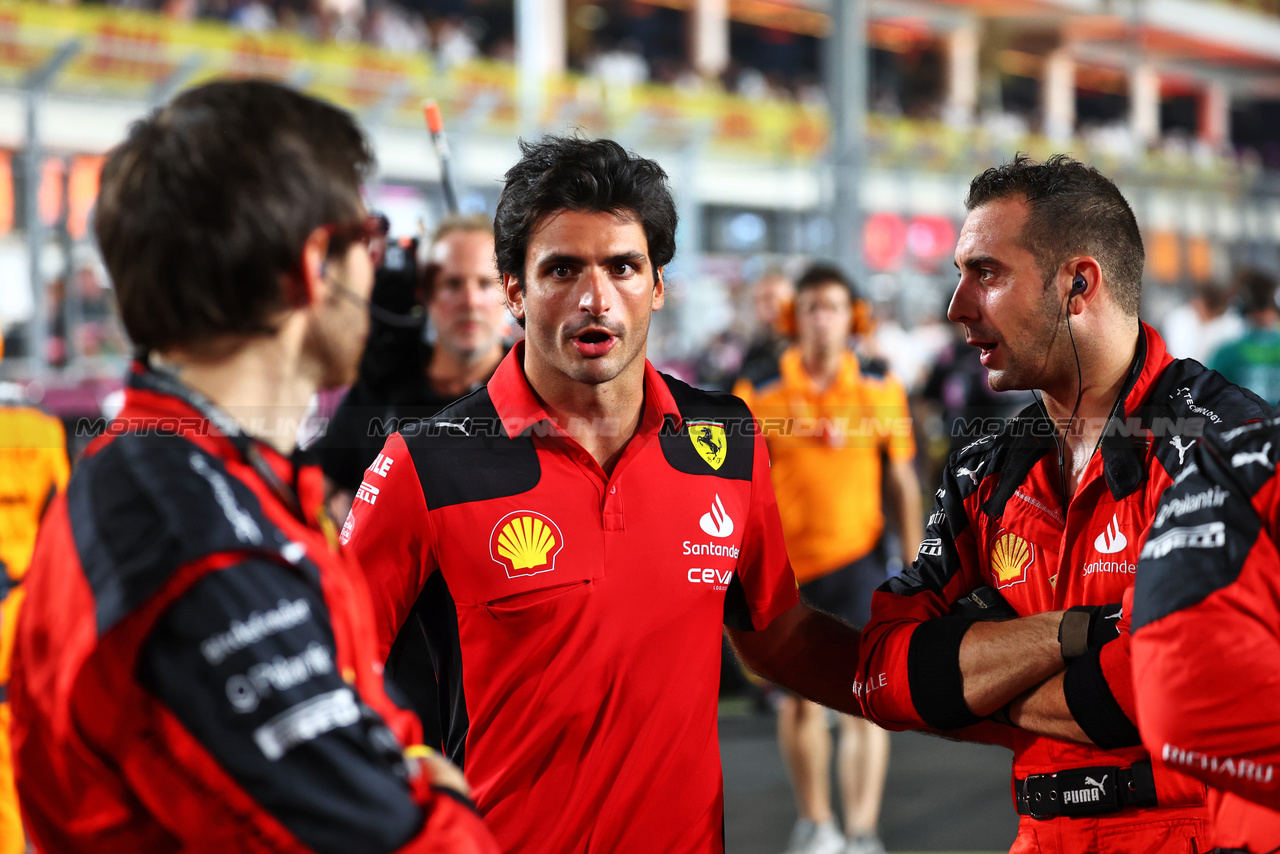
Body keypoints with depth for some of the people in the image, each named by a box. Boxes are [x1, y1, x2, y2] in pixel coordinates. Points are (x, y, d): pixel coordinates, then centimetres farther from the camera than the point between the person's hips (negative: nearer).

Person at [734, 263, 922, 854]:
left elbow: (903, 482, 8)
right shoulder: (760, 394, -3)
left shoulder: (881, 389, 1)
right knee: (800, 700, 9)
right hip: (786, 566, 0)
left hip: (859, 559, 0)